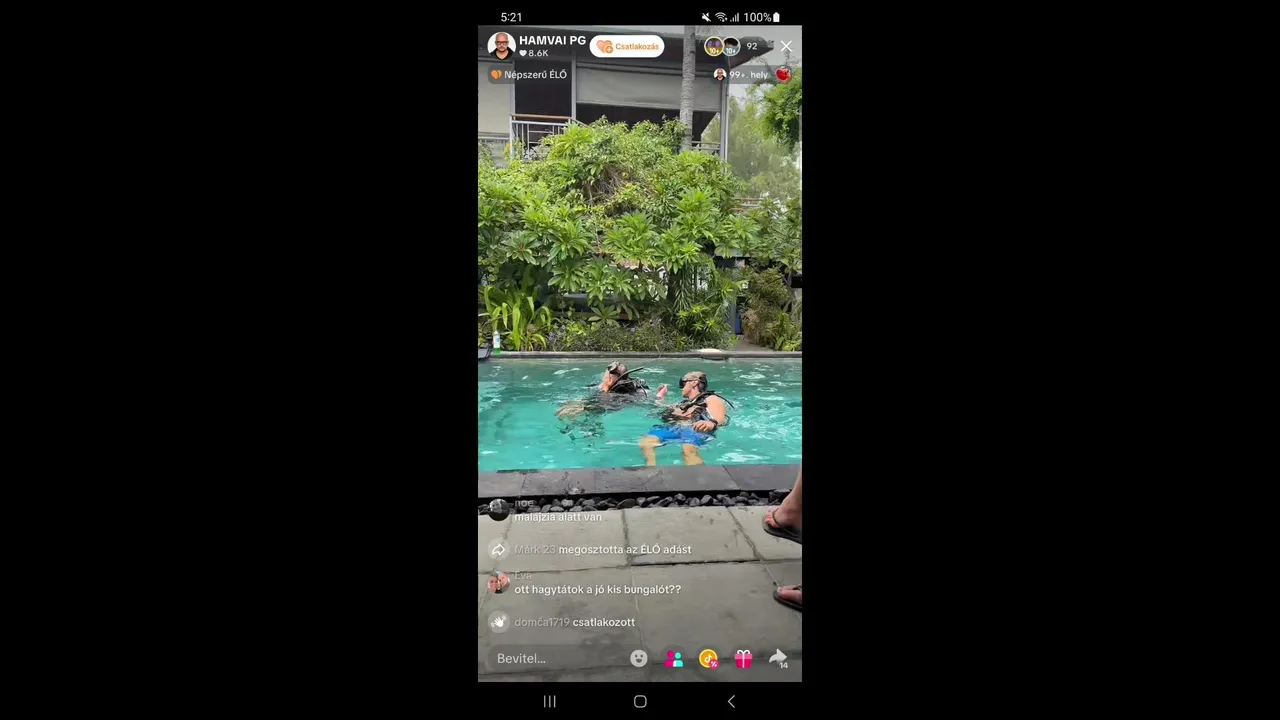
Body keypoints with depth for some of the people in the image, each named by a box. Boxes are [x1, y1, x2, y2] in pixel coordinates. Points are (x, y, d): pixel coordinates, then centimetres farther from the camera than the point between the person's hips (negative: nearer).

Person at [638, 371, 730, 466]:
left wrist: (712, 423, -27)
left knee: (689, 449, -43)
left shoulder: (711, 399, 19)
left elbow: (720, 418, -4)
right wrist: (660, 397, 60)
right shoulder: (683, 403, 39)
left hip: (695, 429, -5)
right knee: (645, 442, -28)